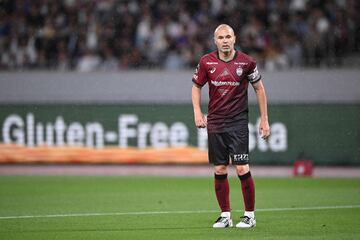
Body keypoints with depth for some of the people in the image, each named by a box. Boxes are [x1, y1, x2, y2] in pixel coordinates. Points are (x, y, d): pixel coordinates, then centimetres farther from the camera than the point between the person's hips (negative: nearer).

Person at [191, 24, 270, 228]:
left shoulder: (246, 62, -5)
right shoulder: (206, 62, 0)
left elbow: (259, 88, 6)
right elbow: (196, 86, 13)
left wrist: (264, 119, 4)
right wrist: (197, 111, -2)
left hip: (238, 122, -2)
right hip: (215, 123, 2)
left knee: (242, 168, -10)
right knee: (220, 170, 3)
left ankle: (250, 215, 1)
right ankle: (225, 215, 14)